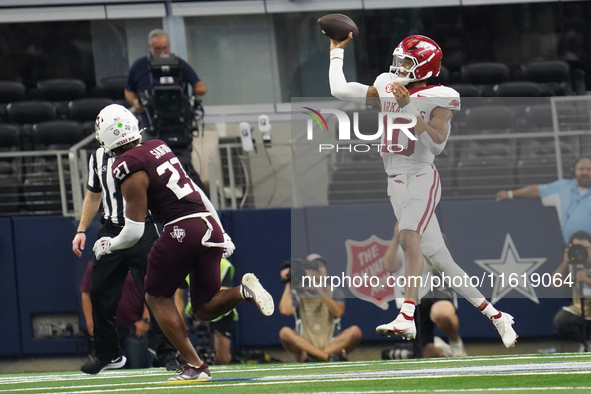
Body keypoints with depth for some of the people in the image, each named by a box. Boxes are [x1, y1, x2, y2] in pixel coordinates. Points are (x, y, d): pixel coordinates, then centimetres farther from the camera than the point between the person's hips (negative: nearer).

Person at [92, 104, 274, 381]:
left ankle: (194, 366, 4)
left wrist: (108, 246, 13)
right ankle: (244, 290, -10)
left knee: (158, 298, 13)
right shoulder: (159, 147, 16)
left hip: (181, 231, -8)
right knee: (205, 309, 18)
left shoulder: (128, 169, -9)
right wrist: (222, 235, 29)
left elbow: (134, 232, -7)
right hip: (210, 225, 8)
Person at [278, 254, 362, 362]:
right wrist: (288, 284, -2)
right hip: (305, 345, -1)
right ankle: (329, 357, -42)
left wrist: (320, 291, -16)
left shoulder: (335, 292, 13)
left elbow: (338, 312, -10)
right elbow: (285, 310, -12)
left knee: (355, 331, -26)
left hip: (332, 345, 1)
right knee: (285, 332, -29)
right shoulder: (297, 294, 10)